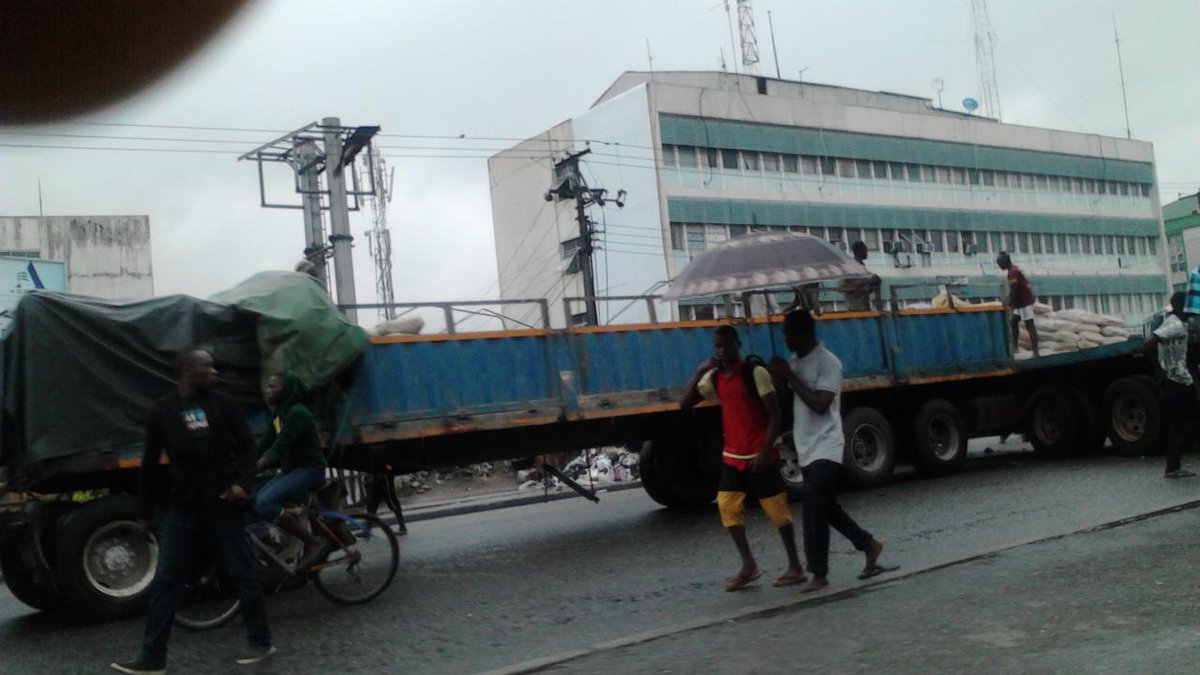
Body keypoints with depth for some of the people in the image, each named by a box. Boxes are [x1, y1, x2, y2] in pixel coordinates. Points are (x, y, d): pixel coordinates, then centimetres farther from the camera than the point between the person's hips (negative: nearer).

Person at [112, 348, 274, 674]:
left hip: (222, 505, -1)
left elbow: (246, 446, 4)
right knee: (164, 582, 2)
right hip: (181, 508, 1)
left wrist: (242, 482, -12)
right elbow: (150, 463, 7)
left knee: (244, 575, 5)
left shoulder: (222, 404, 1)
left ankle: (260, 643, 18)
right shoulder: (163, 411, 2)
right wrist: (144, 510, 9)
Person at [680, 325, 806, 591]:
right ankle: (748, 565, 12)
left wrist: (765, 452, -19)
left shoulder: (756, 373, -12)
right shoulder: (713, 378, 5)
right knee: (727, 505, 2)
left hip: (760, 456, -6)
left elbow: (774, 415, -13)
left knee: (776, 509, 0)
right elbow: (684, 404, 1)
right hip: (732, 456, 6)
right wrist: (700, 370, -7)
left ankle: (795, 566, 12)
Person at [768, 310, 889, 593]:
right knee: (826, 508, 15)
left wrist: (789, 376, -20)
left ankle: (819, 575, -2)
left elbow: (820, 405, -23)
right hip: (807, 450, 9)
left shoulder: (827, 362, -14)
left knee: (814, 511, -10)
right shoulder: (795, 363, 11)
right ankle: (869, 545, 30)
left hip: (824, 449, -9)